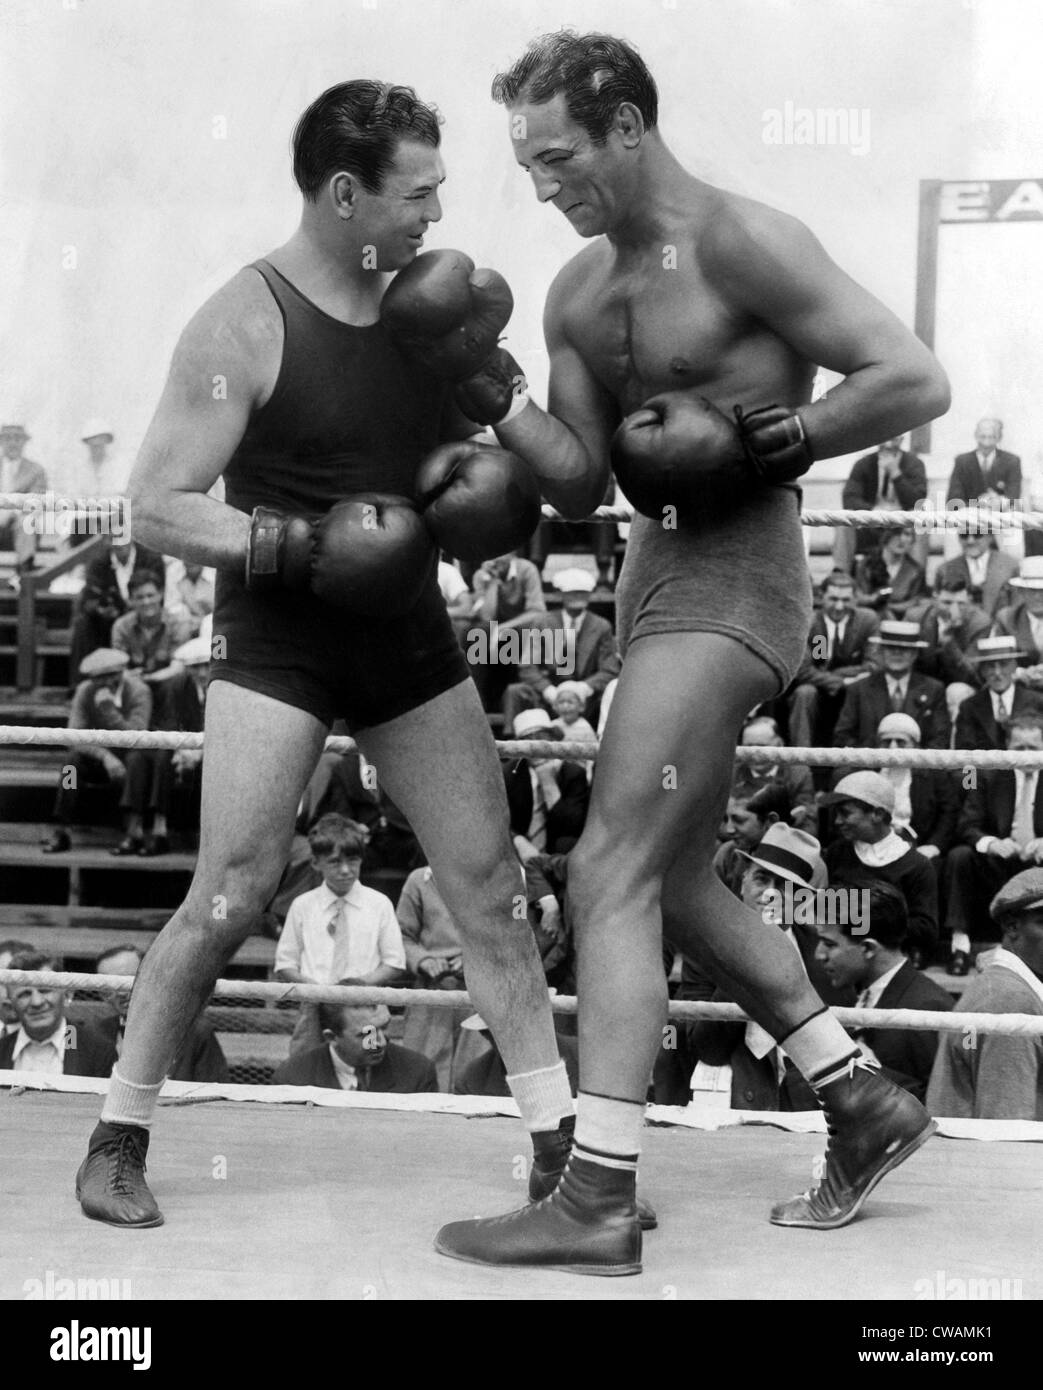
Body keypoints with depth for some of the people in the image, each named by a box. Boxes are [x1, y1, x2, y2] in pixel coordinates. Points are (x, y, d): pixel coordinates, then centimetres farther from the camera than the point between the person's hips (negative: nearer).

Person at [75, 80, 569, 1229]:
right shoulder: (242, 327, -13)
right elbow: (156, 507, -14)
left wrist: (484, 479, -4)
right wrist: (306, 543, -25)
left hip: (410, 638, 5)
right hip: (276, 645, -5)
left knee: (490, 894, 4)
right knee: (226, 903, -7)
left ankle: (560, 1146, 15)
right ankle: (116, 1144, 12)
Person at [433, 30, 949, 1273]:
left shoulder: (742, 244, -13)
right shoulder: (578, 292, 10)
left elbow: (915, 382, -16)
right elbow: (581, 483, 9)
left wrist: (751, 440, -17)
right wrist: (494, 400, -7)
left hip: (733, 576, -10)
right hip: (654, 567, 10)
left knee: (610, 874, -13)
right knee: (677, 882, 16)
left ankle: (596, 1205, -7)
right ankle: (863, 1108, 29)